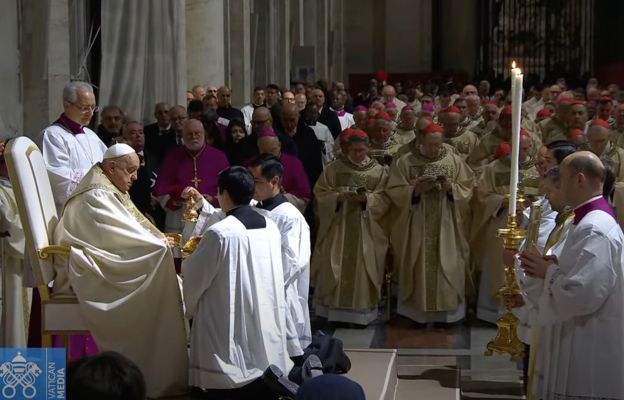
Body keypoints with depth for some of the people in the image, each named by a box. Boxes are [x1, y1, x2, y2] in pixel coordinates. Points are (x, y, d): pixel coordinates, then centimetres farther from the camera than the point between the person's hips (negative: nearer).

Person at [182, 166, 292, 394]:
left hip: (230, 329, -6)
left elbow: (193, 277, -8)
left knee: (228, 387, 3)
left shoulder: (219, 233, -18)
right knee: (260, 385, 14)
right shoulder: (271, 227, 1)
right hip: (266, 325, 6)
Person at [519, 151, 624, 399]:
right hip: (583, 345, 10)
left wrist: (549, 272, -13)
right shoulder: (594, 221, 11)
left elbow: (582, 295, -28)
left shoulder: (594, 230, -22)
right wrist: (554, 267, 4)